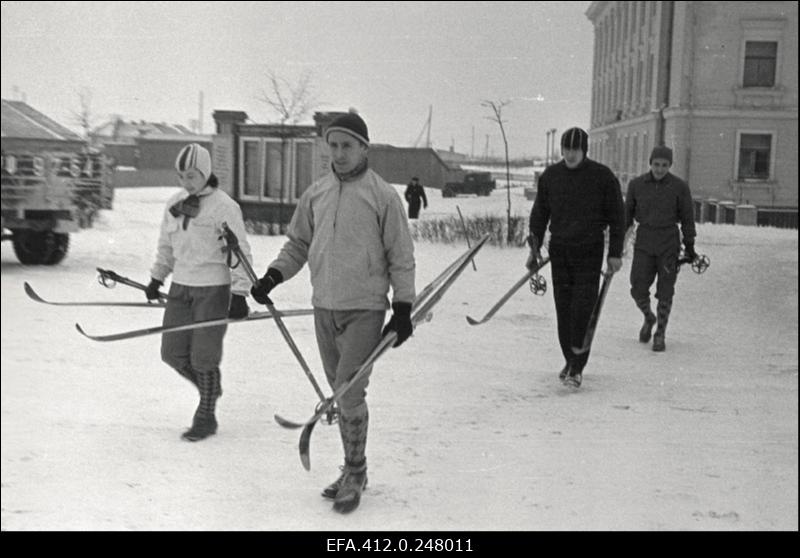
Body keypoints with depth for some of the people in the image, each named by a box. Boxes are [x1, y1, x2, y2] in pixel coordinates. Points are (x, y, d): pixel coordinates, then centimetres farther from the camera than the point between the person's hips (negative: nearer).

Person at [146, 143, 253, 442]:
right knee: (173, 353, 5)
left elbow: (240, 253, -11)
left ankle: (206, 417, 15)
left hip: (214, 290, -6)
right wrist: (156, 278, 23)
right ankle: (210, 388, 32)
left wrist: (239, 294, -15)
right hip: (180, 287, 6)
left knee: (203, 358, -4)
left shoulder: (224, 206, -11)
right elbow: (166, 245, 22)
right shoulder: (175, 204, 8)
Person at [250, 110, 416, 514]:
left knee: (349, 393, -10)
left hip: (365, 309, -5)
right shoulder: (316, 193, 7)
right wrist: (272, 276, 1)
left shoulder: (383, 195, -6)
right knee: (340, 393, 13)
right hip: (324, 308, 5)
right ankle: (353, 471, 26)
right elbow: (298, 244, 16)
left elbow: (401, 257, -4)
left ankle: (354, 475, 6)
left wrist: (403, 308, -7)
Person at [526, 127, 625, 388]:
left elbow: (617, 216, 2)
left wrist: (615, 253, -1)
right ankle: (570, 360, 20)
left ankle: (577, 368, -5)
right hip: (559, 250, 3)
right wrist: (535, 248, 8)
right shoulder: (550, 176, 5)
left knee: (583, 308, -9)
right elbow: (539, 213, 14)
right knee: (563, 307, 6)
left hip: (589, 251, -3)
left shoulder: (602, 176, -3)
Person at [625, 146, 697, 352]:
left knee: (665, 293, 0)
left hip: (669, 245, -1)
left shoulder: (680, 187, -2)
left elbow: (687, 218, 5)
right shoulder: (636, 185, 2)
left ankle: (660, 334, 14)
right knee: (638, 290, -2)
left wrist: (689, 246, 6)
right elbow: (627, 213, 11)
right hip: (643, 243, 1)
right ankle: (648, 318, 28)